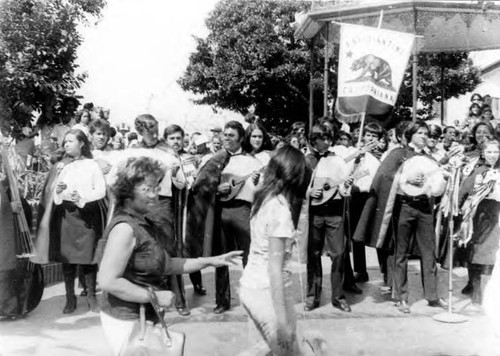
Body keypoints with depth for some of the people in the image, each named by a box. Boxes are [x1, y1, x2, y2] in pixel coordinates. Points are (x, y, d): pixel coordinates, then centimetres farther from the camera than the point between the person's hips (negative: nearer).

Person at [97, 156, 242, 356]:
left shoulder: (144, 224, 8)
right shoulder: (124, 227, -21)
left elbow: (163, 264, 12)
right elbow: (108, 281, -26)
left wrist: (209, 261, 7)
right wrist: (155, 297, -22)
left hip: (145, 317, 9)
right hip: (127, 321, -9)